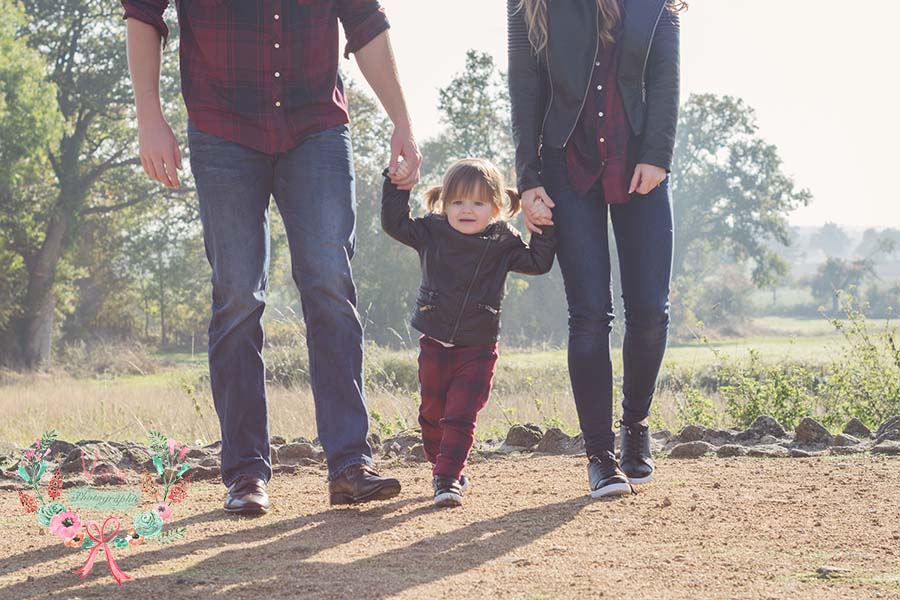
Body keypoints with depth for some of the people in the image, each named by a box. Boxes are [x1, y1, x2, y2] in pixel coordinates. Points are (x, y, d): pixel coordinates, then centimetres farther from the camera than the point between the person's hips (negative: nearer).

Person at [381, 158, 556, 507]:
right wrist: (396, 185, -10)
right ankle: (444, 469, 32)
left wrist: (545, 228, -9)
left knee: (460, 417, -10)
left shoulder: (502, 243, -1)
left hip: (478, 350, -2)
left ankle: (448, 479, -8)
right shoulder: (431, 233, -1)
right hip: (435, 344, 2)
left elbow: (538, 262, 0)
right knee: (432, 413, 13)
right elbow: (394, 223, -1)